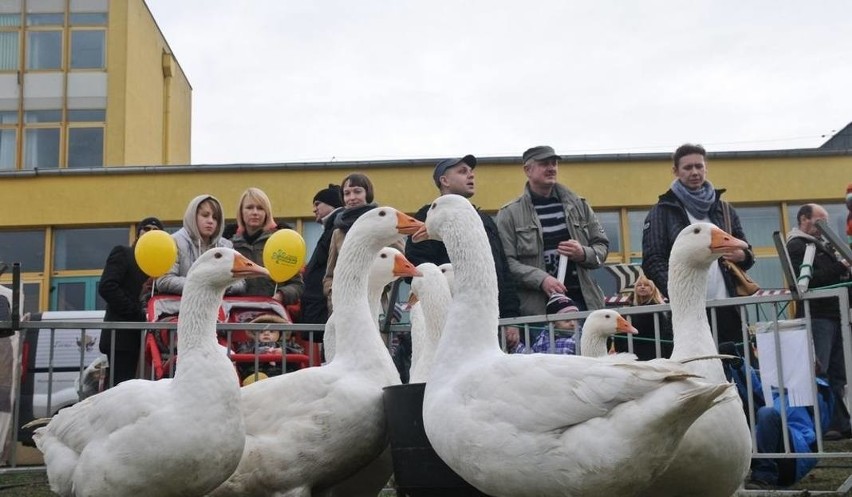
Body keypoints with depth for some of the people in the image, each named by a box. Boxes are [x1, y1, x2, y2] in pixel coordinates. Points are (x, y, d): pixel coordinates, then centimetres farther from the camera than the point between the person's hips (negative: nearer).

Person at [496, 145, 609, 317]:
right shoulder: (510, 213, 3)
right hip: (536, 306, -3)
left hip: (582, 300, 3)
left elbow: (602, 245, 19)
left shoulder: (579, 205, 15)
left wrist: (584, 254, -4)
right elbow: (506, 262, -6)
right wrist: (541, 279, -19)